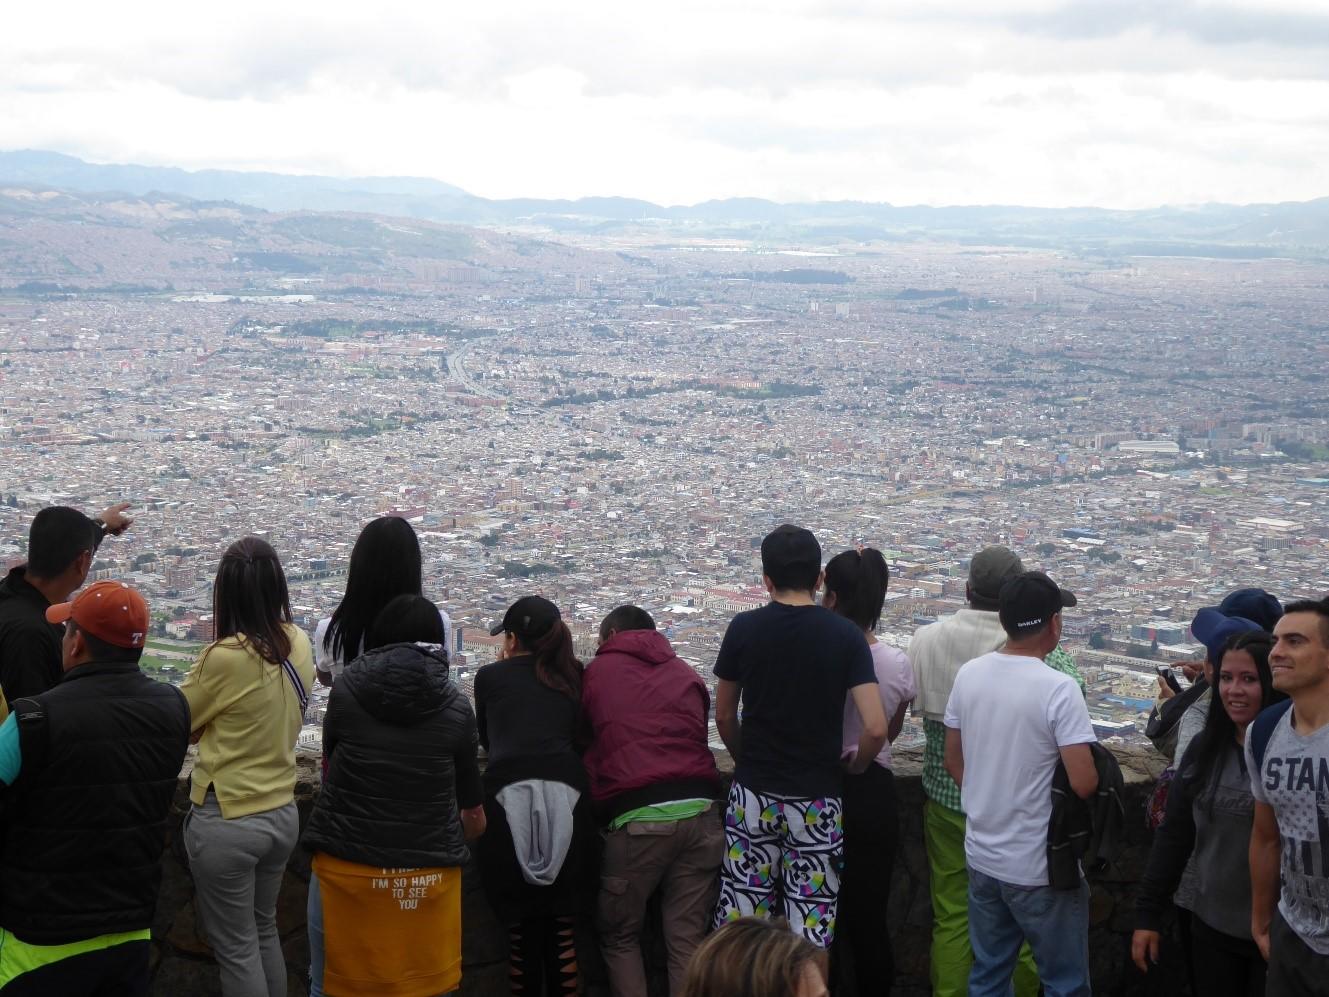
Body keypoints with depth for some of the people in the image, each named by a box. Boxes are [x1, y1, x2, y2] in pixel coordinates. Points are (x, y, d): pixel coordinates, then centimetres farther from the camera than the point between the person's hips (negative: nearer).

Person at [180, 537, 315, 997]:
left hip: (227, 821, -6)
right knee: (264, 933, 23)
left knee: (236, 950, 7)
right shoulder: (299, 645, -3)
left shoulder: (224, 657, -22)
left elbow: (177, 723, -6)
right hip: (282, 813, 7)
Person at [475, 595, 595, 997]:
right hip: (566, 793, 1)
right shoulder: (572, 676, 19)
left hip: (509, 794, -1)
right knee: (563, 931, 7)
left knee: (521, 931, 8)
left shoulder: (490, 677, 15)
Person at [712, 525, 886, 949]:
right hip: (817, 798, -1)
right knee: (809, 929, 5)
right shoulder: (845, 635, -7)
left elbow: (724, 717, 6)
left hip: (752, 793, 1)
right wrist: (855, 767, 6)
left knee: (740, 923, 8)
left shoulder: (744, 629, -4)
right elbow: (876, 728, -13)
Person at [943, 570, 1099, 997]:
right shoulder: (1058, 688, -20)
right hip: (1040, 867, -6)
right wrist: (1091, 764, 0)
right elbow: (1084, 784, -22)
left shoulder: (969, 675, -1)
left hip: (981, 857, 6)